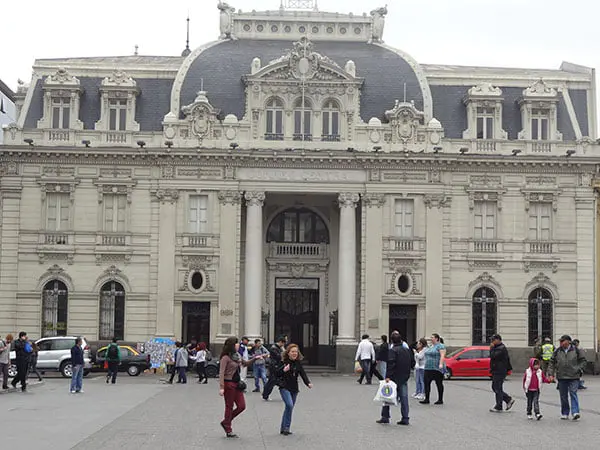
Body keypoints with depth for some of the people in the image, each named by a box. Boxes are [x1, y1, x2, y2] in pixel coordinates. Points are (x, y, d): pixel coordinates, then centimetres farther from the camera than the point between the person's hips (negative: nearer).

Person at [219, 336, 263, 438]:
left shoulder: (237, 356, 11)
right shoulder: (226, 358, -13)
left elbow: (245, 364, 30)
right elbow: (221, 373, -17)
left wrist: (255, 358, 16)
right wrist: (221, 387, -24)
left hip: (237, 383, 8)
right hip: (229, 384, -8)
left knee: (241, 406, 5)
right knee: (229, 407, 2)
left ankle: (225, 422, 22)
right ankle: (228, 430, 13)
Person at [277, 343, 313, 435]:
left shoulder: (298, 363, 4)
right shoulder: (284, 362, -6)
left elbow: (303, 374, -3)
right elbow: (277, 374, -5)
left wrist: (308, 383, -18)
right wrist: (283, 370, -23)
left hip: (294, 389, 5)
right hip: (284, 388, -5)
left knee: (289, 408, 9)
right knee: (289, 405, -21)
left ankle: (283, 429, 19)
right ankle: (286, 427, -11)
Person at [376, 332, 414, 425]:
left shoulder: (393, 350, -12)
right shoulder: (407, 350, 9)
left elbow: (391, 364, -22)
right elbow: (413, 363, 15)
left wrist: (388, 376, -24)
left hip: (394, 378, -5)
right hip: (404, 378, 5)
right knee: (404, 398, 7)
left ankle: (385, 417, 5)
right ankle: (405, 418, 5)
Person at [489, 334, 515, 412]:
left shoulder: (501, 348, -16)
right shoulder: (498, 347, 17)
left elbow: (493, 356, -27)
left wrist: (492, 348, -14)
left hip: (500, 372, -10)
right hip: (496, 371, 10)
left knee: (498, 389, -5)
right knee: (494, 387, 13)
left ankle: (498, 407, 1)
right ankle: (509, 400, 18)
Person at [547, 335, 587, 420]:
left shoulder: (575, 350, 2)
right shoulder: (557, 351, 6)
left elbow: (583, 360, 11)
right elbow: (551, 363, 9)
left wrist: (580, 370, 0)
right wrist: (550, 374, 0)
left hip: (574, 377, -2)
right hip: (561, 377, 2)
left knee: (573, 394, -11)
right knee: (563, 396, 7)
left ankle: (575, 412, -14)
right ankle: (564, 413, 16)